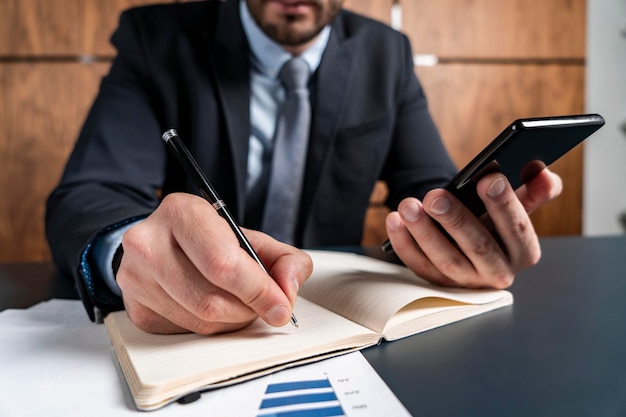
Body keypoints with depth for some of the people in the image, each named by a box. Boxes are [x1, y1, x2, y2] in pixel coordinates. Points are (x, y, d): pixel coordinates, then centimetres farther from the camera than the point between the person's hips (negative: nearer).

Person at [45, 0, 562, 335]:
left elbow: (430, 193, -3)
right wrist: (134, 247, -38)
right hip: (181, 328, -2)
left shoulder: (387, 55, 2)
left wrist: (462, 229, -28)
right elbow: (84, 196, -14)